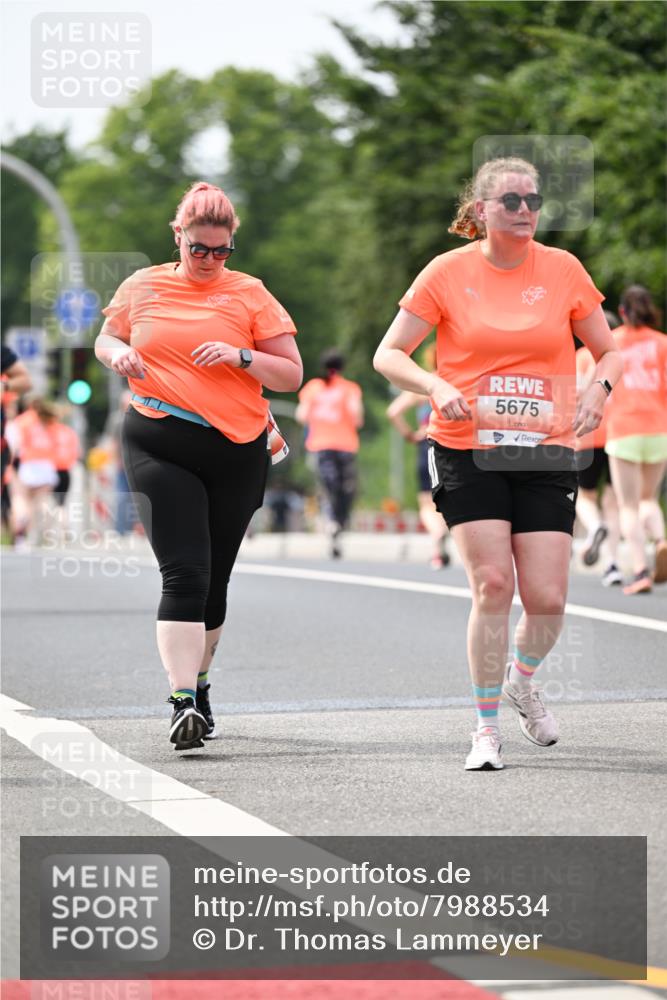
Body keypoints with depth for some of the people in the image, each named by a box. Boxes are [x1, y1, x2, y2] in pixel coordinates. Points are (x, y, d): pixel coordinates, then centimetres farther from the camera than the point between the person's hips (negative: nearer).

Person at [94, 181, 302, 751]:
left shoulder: (249, 294, 4)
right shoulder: (143, 287, 8)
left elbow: (292, 375, 4)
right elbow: (105, 340, 23)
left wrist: (240, 355, -13)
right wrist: (119, 353, 0)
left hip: (235, 451, 1)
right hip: (158, 445, -1)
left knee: (214, 581, 10)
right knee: (185, 573, -16)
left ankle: (199, 683, 32)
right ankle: (183, 703, -21)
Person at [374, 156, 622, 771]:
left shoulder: (563, 270, 3)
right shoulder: (449, 272, -1)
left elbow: (610, 352, 12)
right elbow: (389, 355, 2)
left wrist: (599, 389, -10)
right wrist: (438, 387, -17)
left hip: (546, 453, 2)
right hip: (467, 450, -2)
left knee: (547, 597, -6)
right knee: (492, 583, -14)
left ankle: (522, 681, 28)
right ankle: (487, 730, -1)